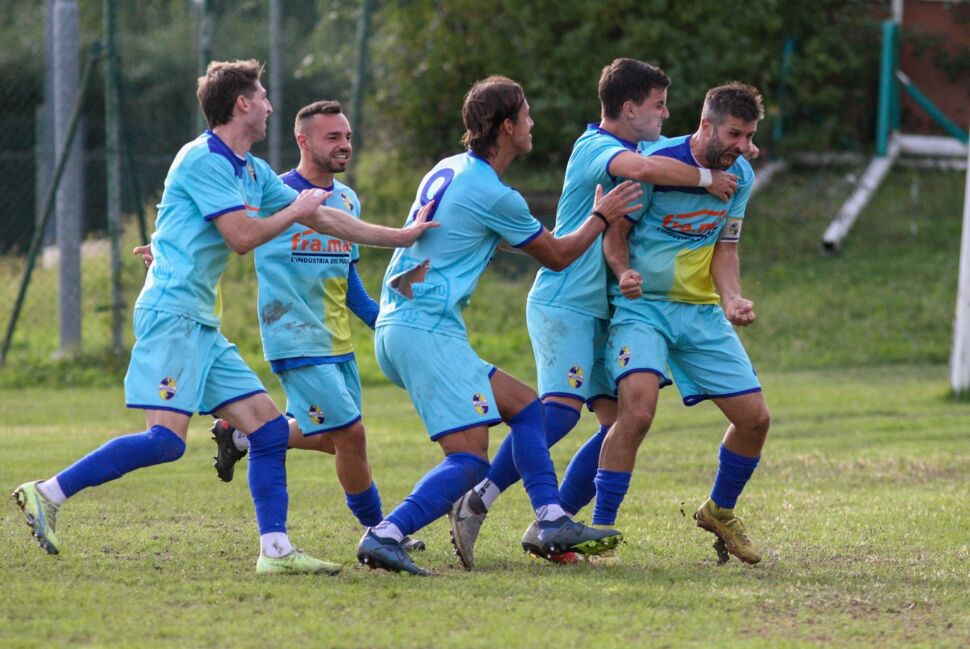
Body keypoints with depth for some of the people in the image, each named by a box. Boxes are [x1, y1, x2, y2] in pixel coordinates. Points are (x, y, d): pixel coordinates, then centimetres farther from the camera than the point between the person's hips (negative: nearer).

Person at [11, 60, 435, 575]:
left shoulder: (253, 171, 18)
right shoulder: (204, 159, -10)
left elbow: (322, 218, 24)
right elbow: (242, 236, -16)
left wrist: (403, 236, 25)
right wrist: (295, 212, 0)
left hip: (201, 324, 10)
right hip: (171, 313, -10)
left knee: (269, 427, 4)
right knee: (166, 439, -19)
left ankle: (276, 550, 3)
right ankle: (47, 494, -14)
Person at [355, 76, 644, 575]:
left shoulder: (449, 169, 13)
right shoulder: (496, 197, -13)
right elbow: (558, 256, 2)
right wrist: (602, 217, 18)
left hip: (396, 326, 10)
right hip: (427, 332, -10)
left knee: (524, 405, 16)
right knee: (469, 459, -15)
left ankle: (552, 522, 13)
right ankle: (385, 536, -25)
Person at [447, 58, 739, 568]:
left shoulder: (622, 149, 19)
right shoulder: (595, 147, -12)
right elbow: (642, 168, -33)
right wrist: (705, 178, -21)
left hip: (600, 310, 10)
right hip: (564, 303, -10)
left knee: (620, 420, 0)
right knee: (561, 408, -23)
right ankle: (475, 504, -18)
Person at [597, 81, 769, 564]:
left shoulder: (740, 176, 3)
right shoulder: (658, 163, -15)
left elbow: (725, 248, 7)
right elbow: (615, 231, -7)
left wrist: (732, 298, -11)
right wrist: (624, 273, -27)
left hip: (701, 310, 6)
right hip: (642, 305, -6)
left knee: (754, 417, 2)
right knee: (637, 409, -28)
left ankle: (719, 512, 28)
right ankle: (599, 530, -18)